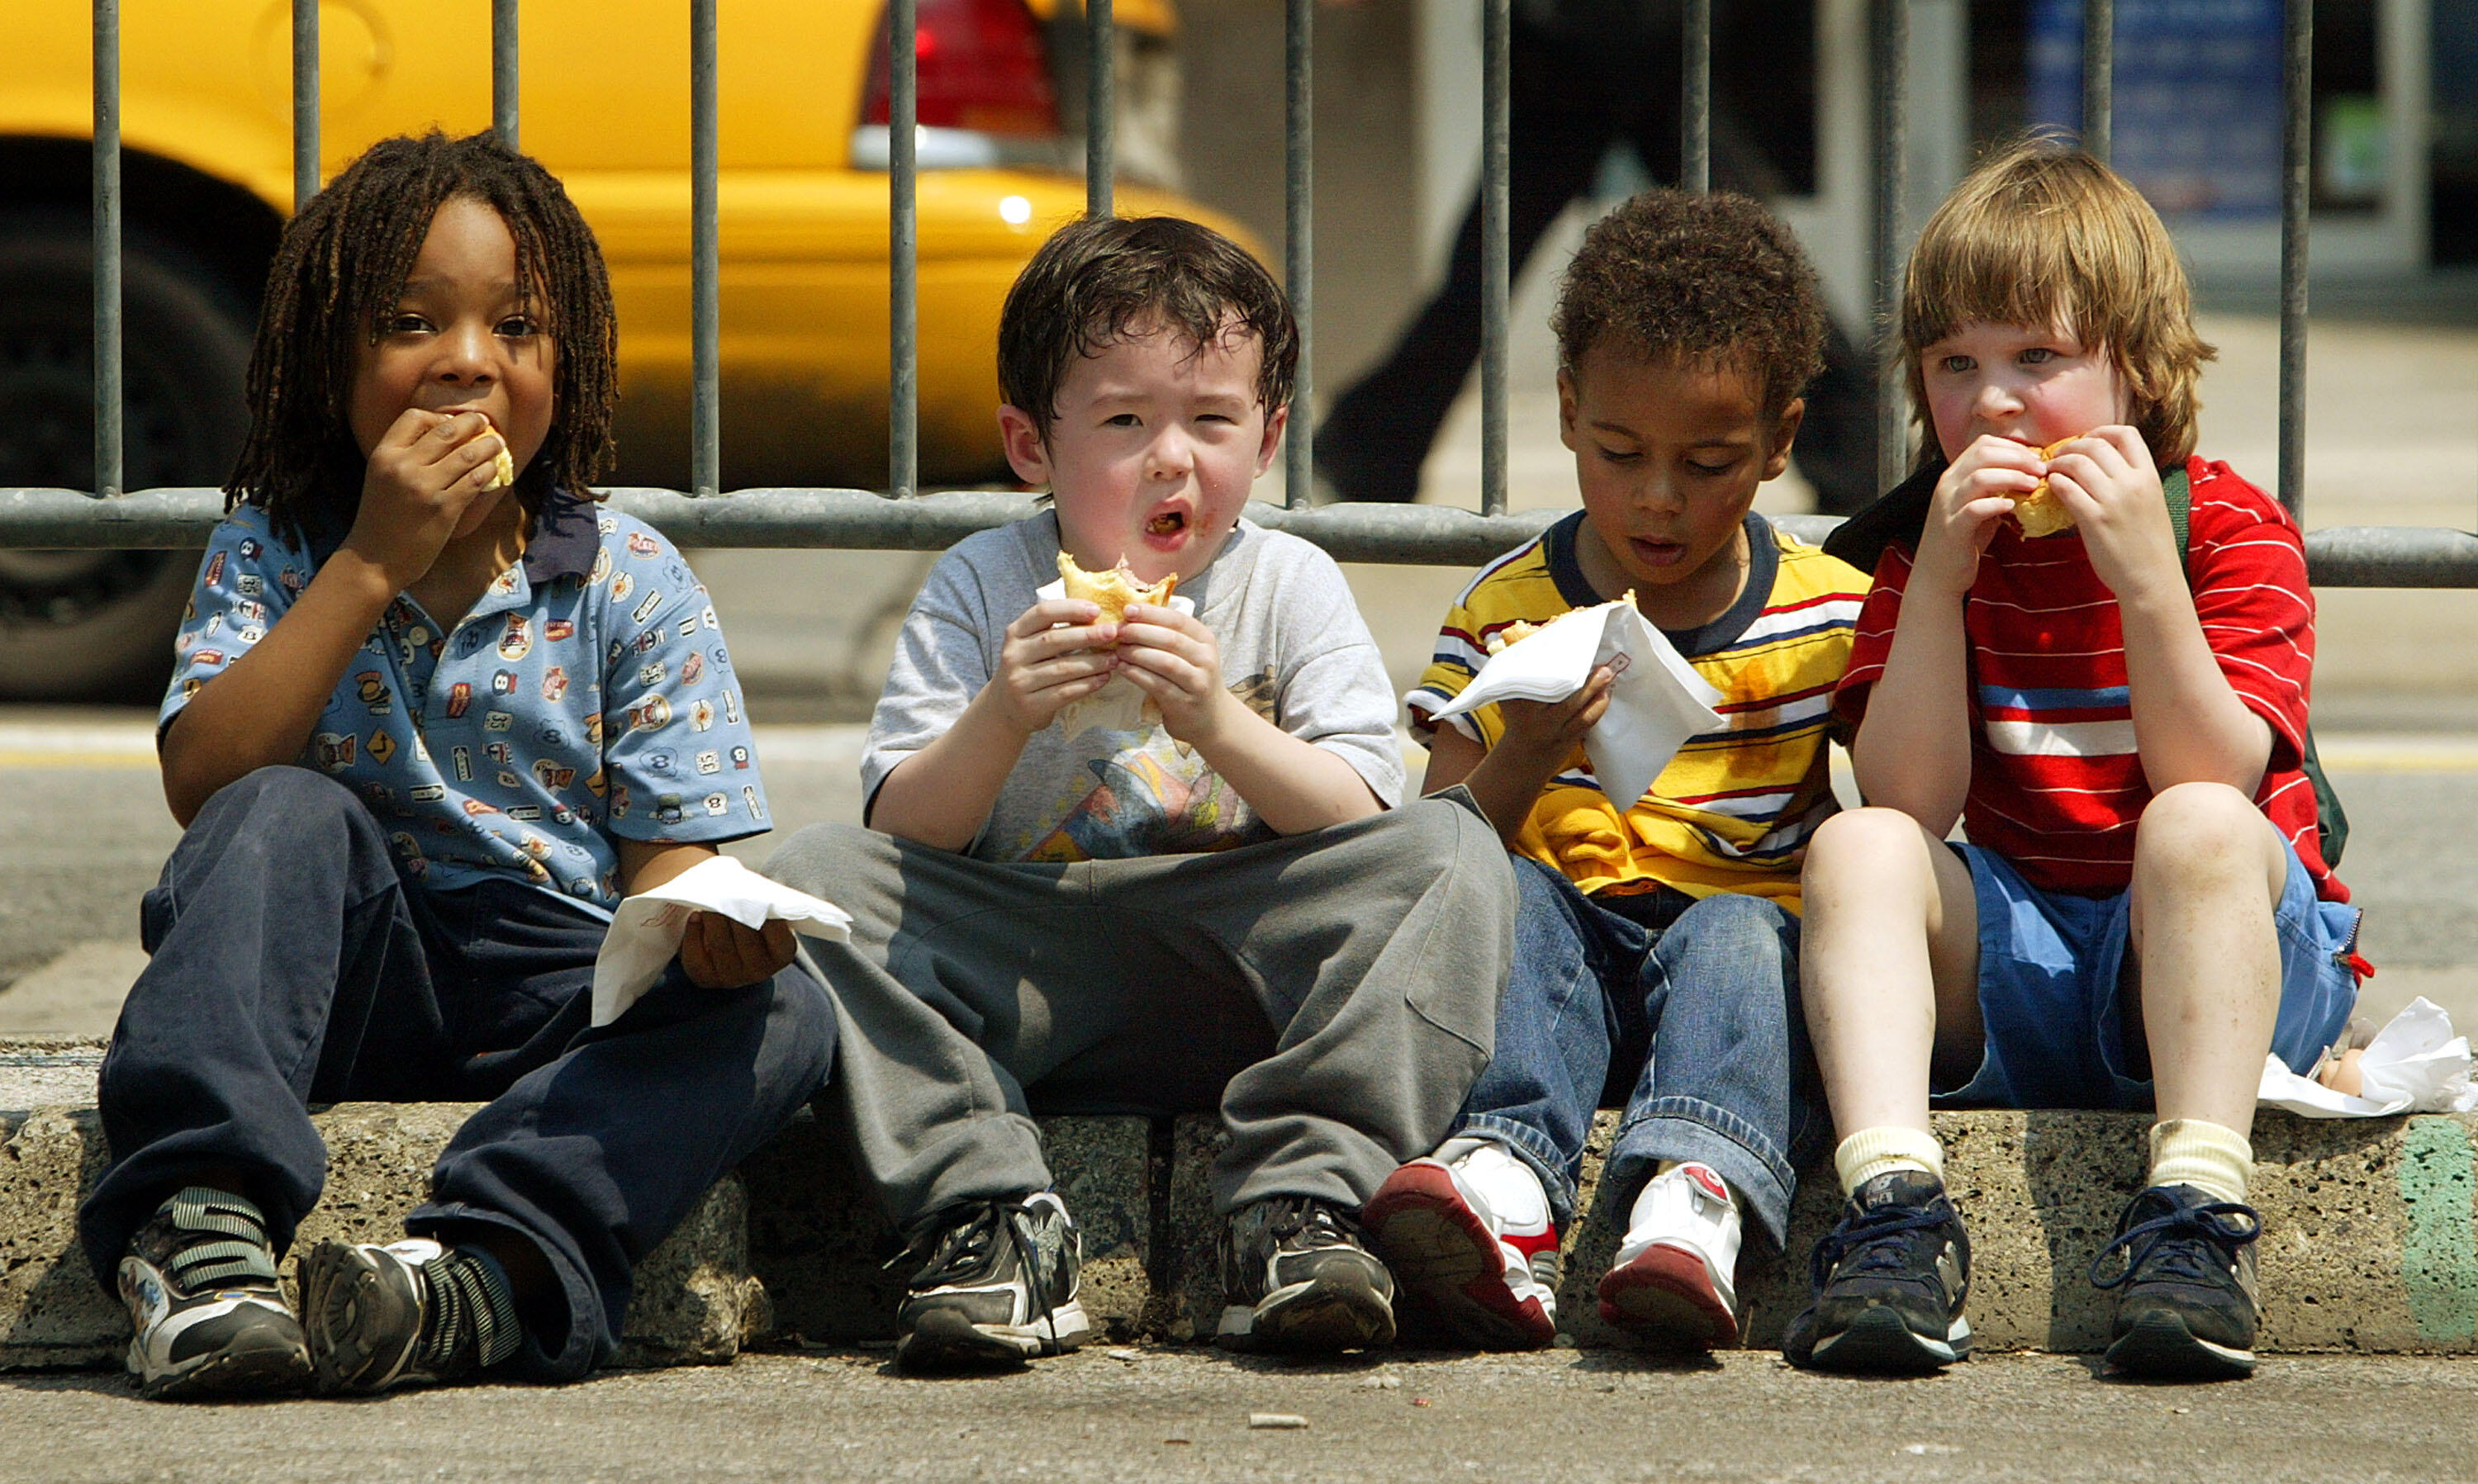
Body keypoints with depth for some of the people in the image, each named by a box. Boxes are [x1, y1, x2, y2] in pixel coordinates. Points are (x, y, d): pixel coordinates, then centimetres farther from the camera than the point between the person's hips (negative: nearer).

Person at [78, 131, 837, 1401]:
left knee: (780, 1013, -27)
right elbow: (203, 784, -14)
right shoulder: (273, 553, 2)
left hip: (559, 993, 1)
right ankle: (201, 1222, -45)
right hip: (345, 978, -1)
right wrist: (373, 565, -18)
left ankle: (482, 1267, -49)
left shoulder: (630, 584, 2)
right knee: (287, 815, -30)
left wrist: (704, 920, -27)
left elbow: (670, 851, -1)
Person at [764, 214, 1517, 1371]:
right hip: (1024, 989, 0)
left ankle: (1301, 1200, -34)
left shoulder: (1289, 587, 4)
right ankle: (989, 1213, -32)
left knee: (1453, 852, -22)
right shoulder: (981, 588, 3)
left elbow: (1361, 823, -8)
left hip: (1237, 990, 0)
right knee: (813, 876, -21)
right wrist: (1002, 720, -24)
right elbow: (904, 835, -5)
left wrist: (1220, 725, -24)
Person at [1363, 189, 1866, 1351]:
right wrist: (1527, 756, -18)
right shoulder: (1502, 614, 6)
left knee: (1732, 929, -33)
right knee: (1507, 894, -30)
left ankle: (1695, 1193, -61)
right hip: (1567, 946, 1)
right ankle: (1508, 1180, -53)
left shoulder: (1836, 620, 6)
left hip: (1751, 926, -1)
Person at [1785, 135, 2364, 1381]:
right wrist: (1941, 576, -17)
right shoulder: (1926, 541, 6)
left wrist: (2145, 578, -28)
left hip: (2198, 964, -3)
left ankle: (2195, 1219, -44)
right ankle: (1894, 1213, -42)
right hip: (2011, 969, 3)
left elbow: (2213, 785, -18)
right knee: (1859, 848, -23)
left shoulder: (2230, 529, -3)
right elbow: (1909, 799, -8)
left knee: (2199, 829, -33)